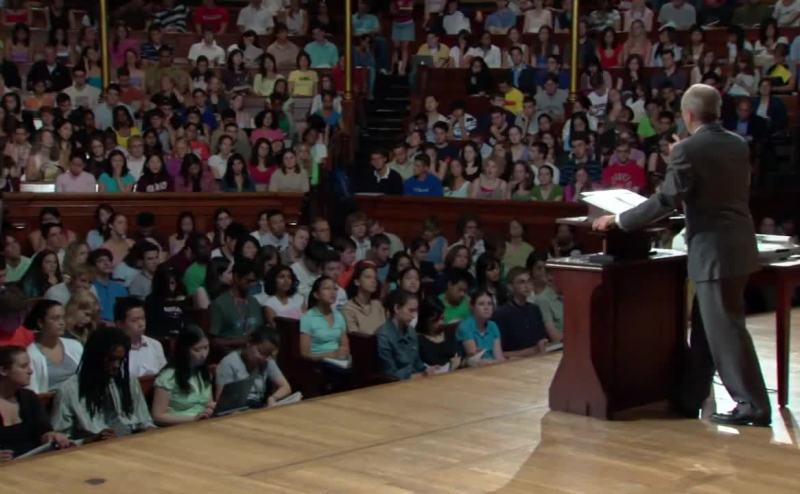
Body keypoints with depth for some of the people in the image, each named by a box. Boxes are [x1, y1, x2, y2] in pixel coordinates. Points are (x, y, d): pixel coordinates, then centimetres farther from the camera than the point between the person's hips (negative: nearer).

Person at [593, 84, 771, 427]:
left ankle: (753, 406, 1)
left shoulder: (688, 150, -14)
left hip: (713, 251, -9)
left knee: (725, 329, -2)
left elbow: (666, 199, -17)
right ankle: (689, 399, 23)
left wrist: (619, 221, -7)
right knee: (705, 326, 16)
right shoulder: (738, 145, 9)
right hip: (737, 246, 9)